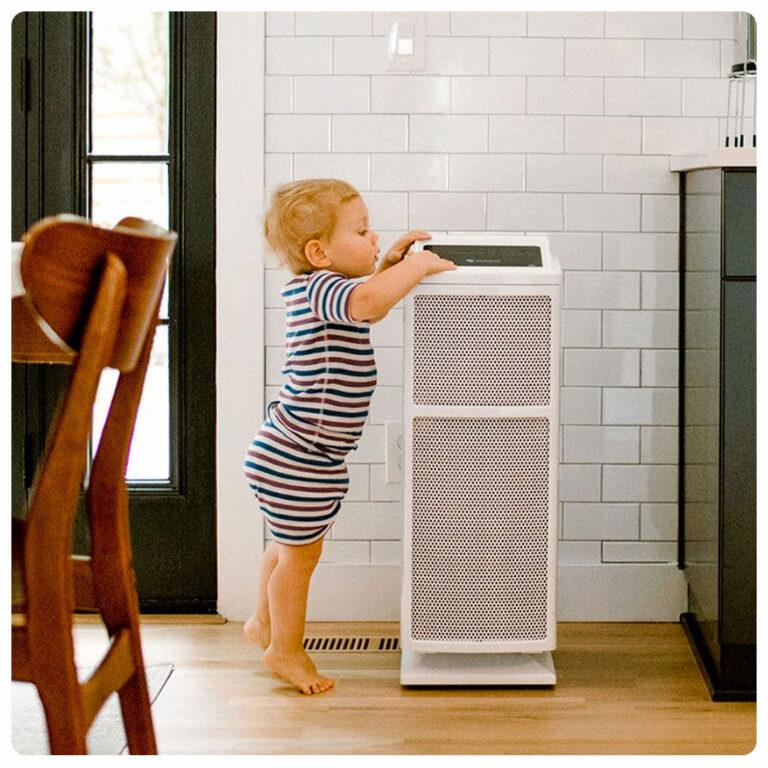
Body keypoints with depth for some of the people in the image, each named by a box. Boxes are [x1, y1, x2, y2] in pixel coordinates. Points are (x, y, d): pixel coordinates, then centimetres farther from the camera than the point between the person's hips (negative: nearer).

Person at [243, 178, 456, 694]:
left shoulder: (317, 290, 9)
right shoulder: (319, 289, -23)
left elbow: (367, 310, 29)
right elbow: (369, 302, -44)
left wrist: (392, 262, 15)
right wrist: (419, 264, -30)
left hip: (312, 457, 10)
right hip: (295, 458, -10)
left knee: (291, 545, 26)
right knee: (300, 554, 6)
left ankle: (264, 622, 44)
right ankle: (286, 648, 22)